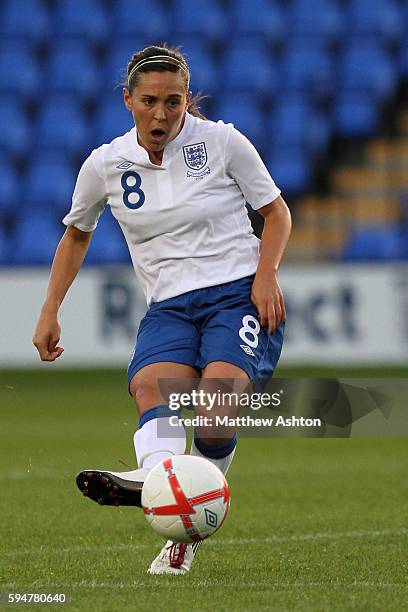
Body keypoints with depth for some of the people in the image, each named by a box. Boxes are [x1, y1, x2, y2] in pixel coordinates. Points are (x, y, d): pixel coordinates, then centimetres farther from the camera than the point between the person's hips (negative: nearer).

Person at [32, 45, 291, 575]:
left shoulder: (222, 142, -1)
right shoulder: (105, 165, 6)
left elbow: (276, 212, 9)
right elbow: (76, 234, 23)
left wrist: (266, 274, -8)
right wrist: (50, 311, 17)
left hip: (241, 293, -2)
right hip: (169, 306, 2)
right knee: (152, 384, -32)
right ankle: (156, 478, -59)